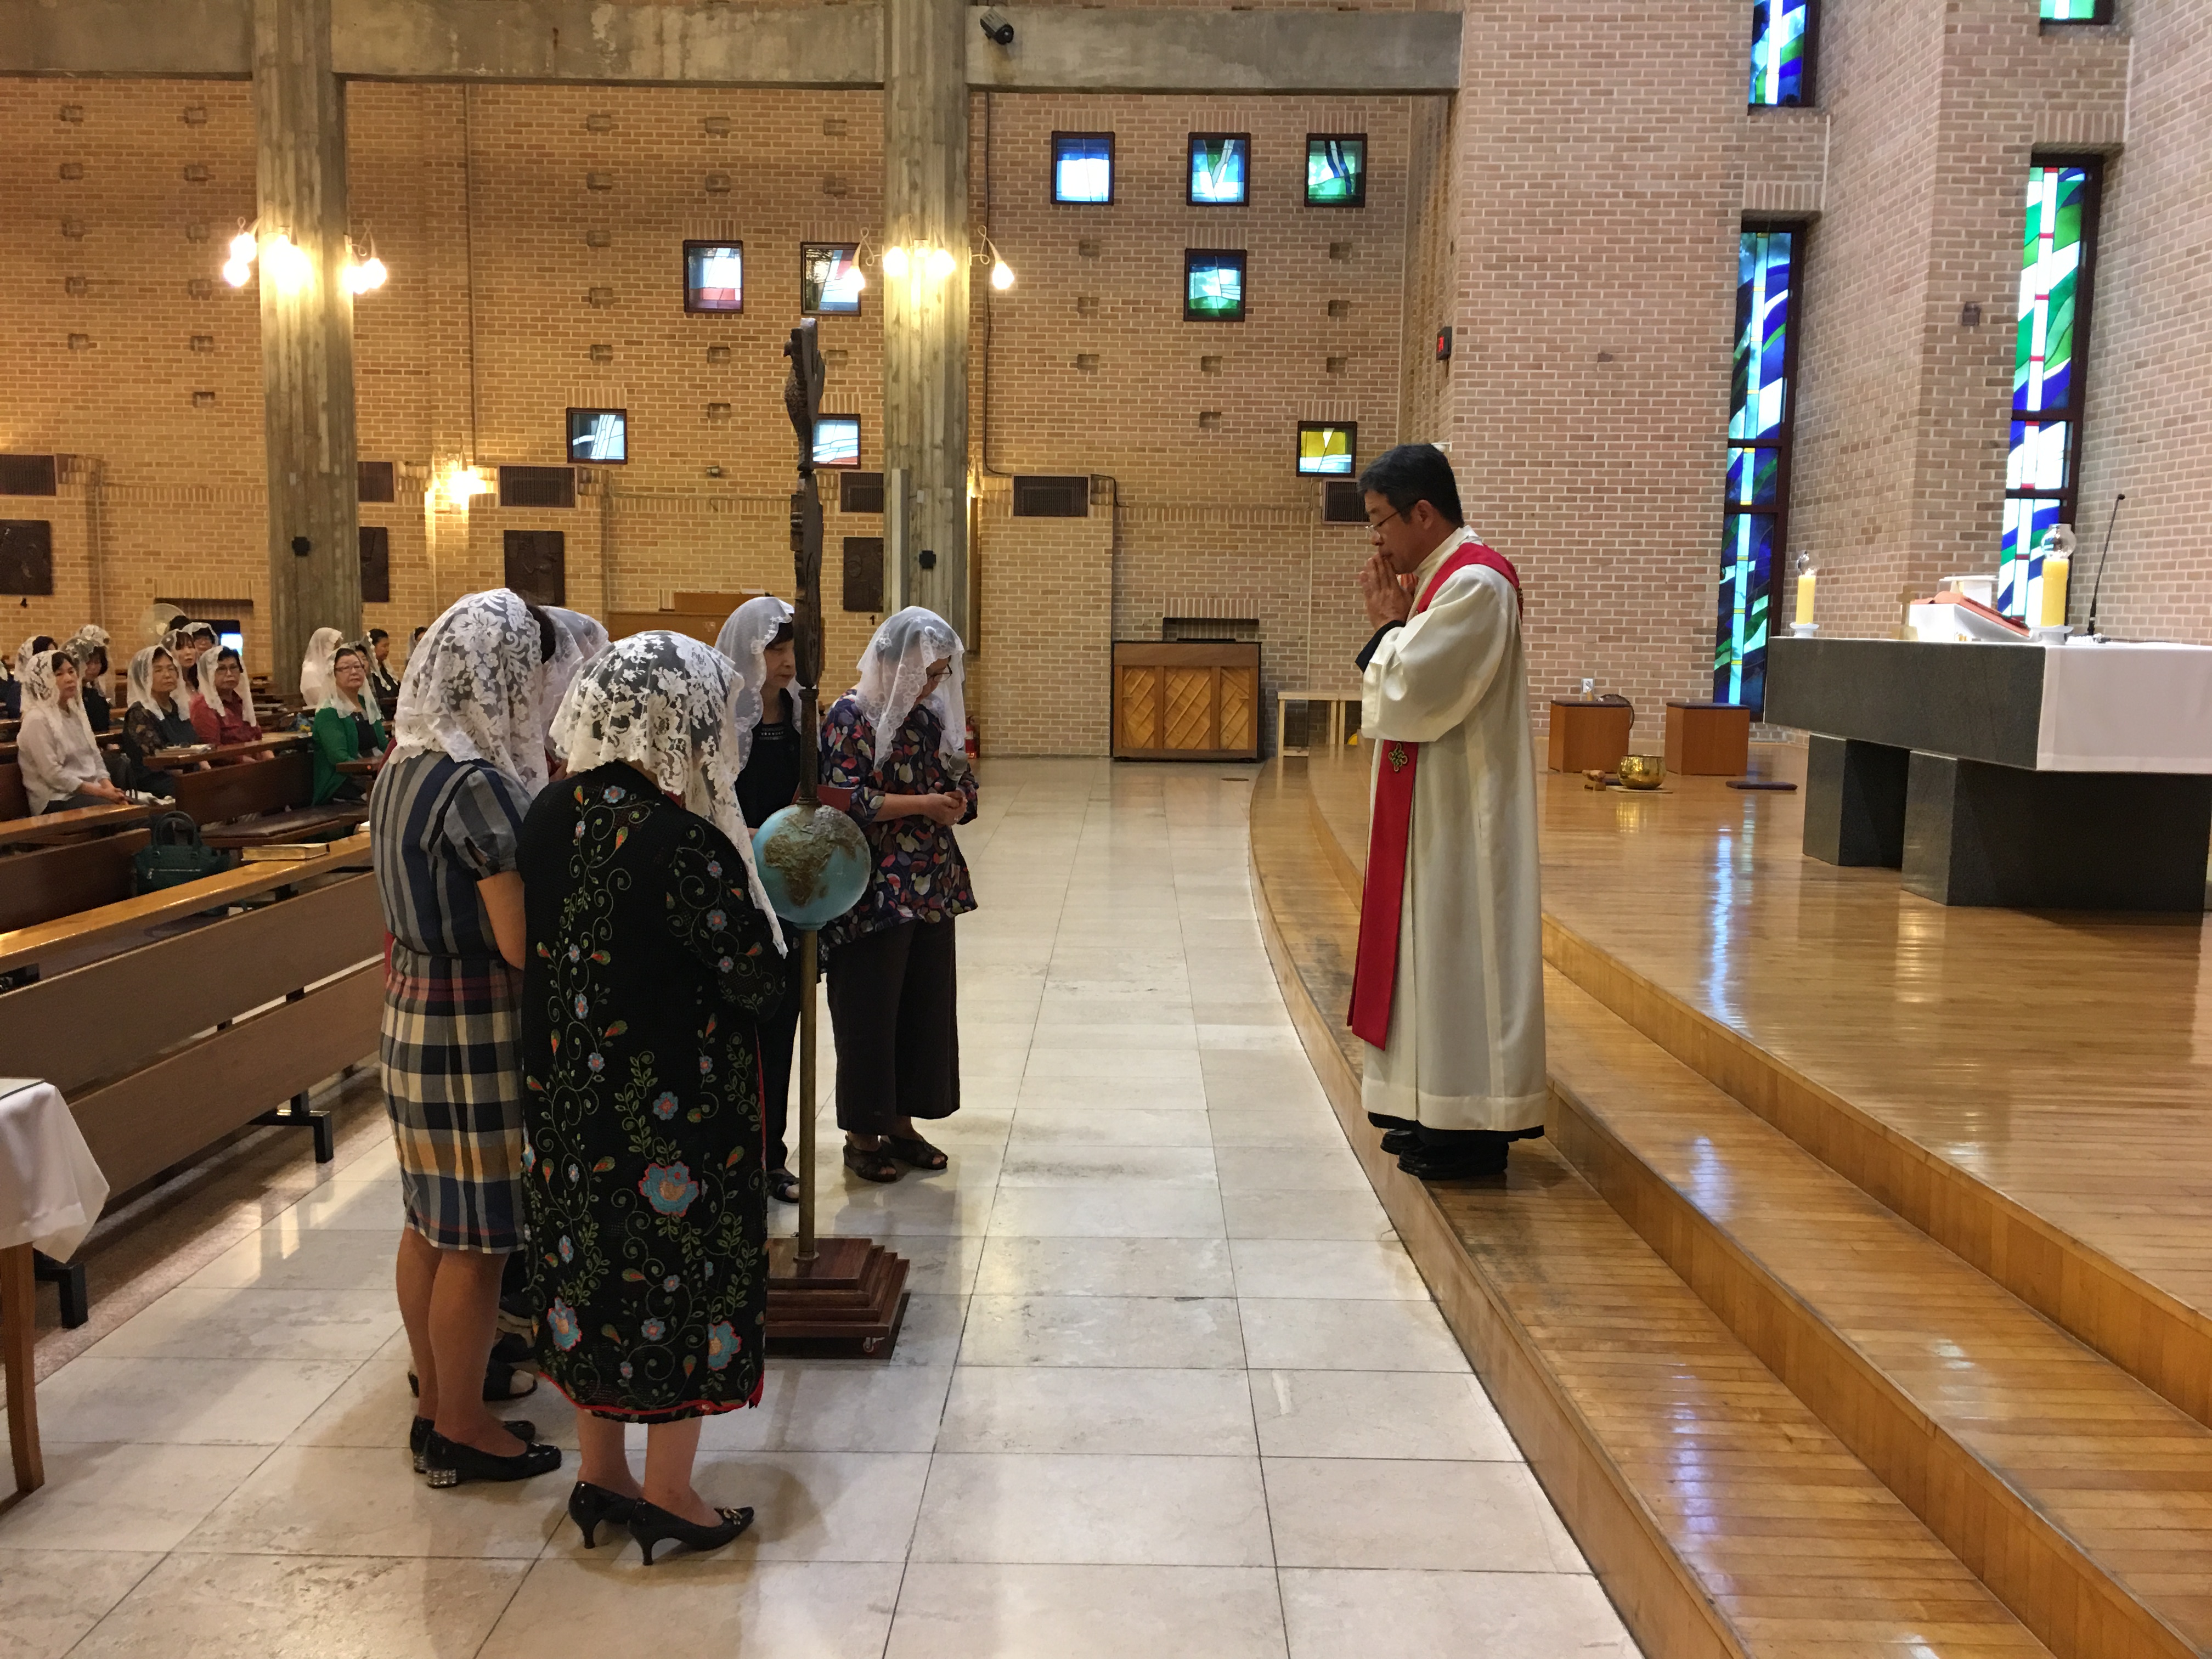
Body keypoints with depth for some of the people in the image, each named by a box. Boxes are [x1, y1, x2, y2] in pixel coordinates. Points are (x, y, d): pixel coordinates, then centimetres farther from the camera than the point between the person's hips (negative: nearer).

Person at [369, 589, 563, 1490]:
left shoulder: (403, 766, 6)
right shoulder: (478, 788, -22)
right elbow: (521, 943, -22)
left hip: (413, 1007, 9)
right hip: (477, 1025, -9)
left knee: (431, 1216, 20)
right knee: (477, 1236, 4)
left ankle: (438, 1383, 35)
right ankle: (460, 1430, 17)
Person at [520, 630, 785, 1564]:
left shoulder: (552, 814, -2)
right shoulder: (681, 840, -24)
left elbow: (539, 946, 9)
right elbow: (757, 981, -17)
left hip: (567, 1091, 7)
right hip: (674, 1106, -7)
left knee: (592, 1270, 18)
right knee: (680, 1278, 9)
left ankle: (599, 1474, 34)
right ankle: (669, 1497, 23)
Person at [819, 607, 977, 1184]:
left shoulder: (932, 717, 11)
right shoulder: (851, 716, -9)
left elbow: (963, 784, 16)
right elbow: (846, 799, -18)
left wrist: (952, 806, -7)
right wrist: (924, 804, -16)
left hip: (931, 889, 7)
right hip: (874, 894, -7)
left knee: (926, 1007, 12)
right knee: (868, 1016, 2)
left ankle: (901, 1123, 25)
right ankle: (862, 1134, 15)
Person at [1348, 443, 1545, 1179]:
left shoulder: (1475, 583, -17)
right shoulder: (1438, 578, 14)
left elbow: (1411, 687, -23)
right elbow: (1404, 686, 16)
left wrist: (1390, 626, -8)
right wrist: (1392, 627, 2)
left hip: (1463, 810, -10)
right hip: (1430, 805, 10)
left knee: (1459, 951, -4)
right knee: (1437, 949, 14)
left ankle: (1473, 1130, 5)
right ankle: (1443, 1111, 23)